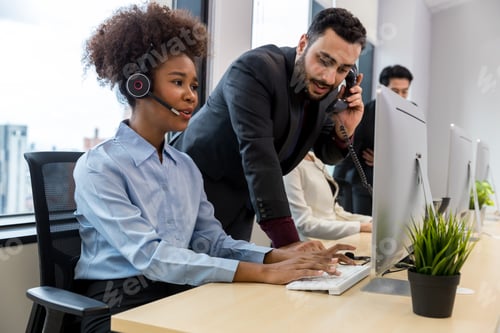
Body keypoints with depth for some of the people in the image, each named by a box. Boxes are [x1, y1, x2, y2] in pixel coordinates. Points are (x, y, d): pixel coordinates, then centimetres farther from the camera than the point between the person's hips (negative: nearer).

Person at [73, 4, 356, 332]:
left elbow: (211, 242, 4)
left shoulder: (186, 166, 11)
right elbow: (148, 256, -21)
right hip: (118, 306, -6)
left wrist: (282, 256, -13)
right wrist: (263, 273, -26)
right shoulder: (98, 167, -11)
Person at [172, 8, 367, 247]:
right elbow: (258, 157, -35)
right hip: (195, 188, -6)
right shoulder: (255, 69, -26)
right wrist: (287, 241, -39)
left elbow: (327, 154, 7)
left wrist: (343, 130, -17)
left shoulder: (327, 90, -5)